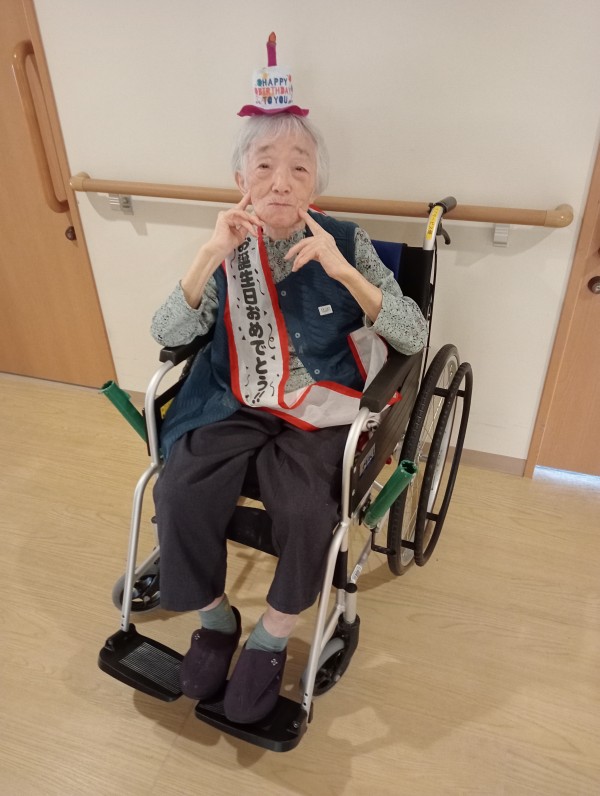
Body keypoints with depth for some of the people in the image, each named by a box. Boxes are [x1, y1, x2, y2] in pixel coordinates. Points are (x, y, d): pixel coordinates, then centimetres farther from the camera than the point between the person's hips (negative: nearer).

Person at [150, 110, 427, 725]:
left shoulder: (346, 242, -3)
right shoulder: (230, 248, 2)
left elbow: (414, 338, -10)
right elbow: (167, 335, -6)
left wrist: (343, 271, -23)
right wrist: (212, 255, -19)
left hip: (319, 410, -2)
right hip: (235, 404, 2)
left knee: (305, 512, -28)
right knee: (177, 494, -21)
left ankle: (272, 638, 2)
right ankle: (215, 619, 7)